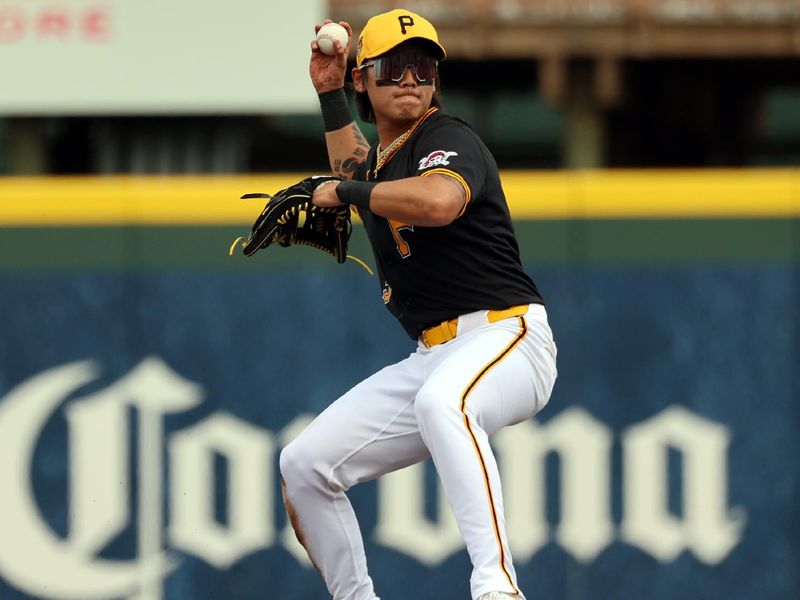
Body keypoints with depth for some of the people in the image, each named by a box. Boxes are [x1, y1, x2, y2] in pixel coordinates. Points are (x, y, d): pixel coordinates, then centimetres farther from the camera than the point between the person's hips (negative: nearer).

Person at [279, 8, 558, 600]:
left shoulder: (449, 140, -9)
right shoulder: (383, 155, 17)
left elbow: (438, 201, -34)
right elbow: (357, 168, 45)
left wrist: (343, 191, -21)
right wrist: (329, 92, 33)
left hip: (506, 335, -9)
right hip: (433, 359, 9)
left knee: (441, 401, -43)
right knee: (304, 465, 5)